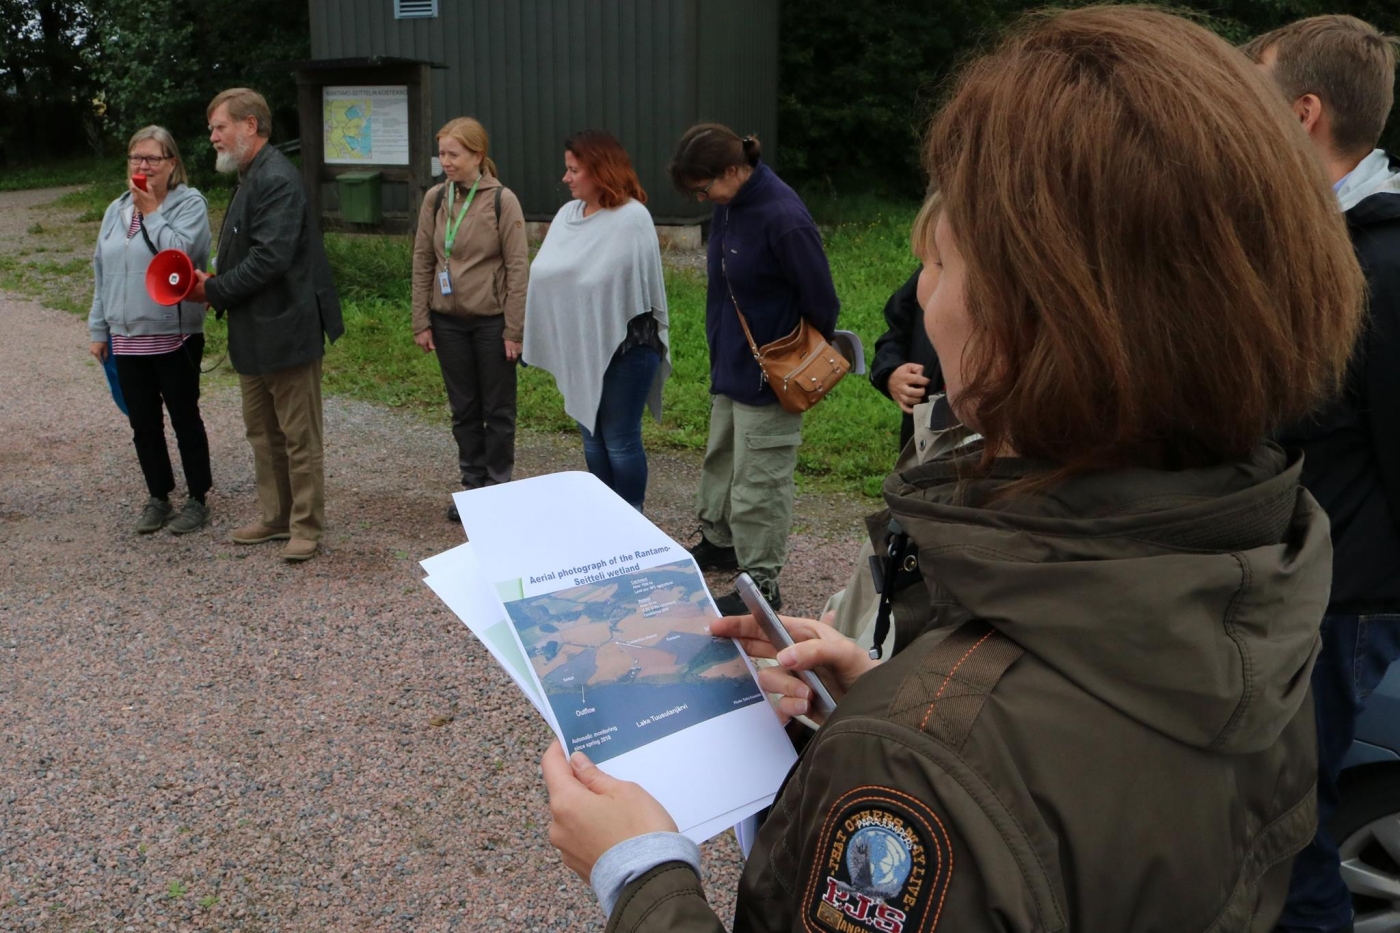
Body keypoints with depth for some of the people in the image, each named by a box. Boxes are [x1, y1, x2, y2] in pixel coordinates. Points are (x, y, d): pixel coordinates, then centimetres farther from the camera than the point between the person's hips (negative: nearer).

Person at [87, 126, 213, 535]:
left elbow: (179, 253, -24)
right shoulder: (117, 210, 12)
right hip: (127, 338, 6)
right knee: (143, 423, 11)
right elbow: (102, 271, 16)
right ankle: (159, 498, 23)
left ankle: (197, 499, 16)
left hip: (175, 336, -6)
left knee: (184, 418, 4)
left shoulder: (190, 204, -7)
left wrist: (151, 211, -14)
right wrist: (98, 328, 15)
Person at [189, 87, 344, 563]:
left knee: (299, 435, 1)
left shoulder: (276, 180, -17)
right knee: (262, 430, 17)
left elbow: (270, 257, -26)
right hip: (255, 332, 10)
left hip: (286, 329, -10)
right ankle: (276, 517, 29)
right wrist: (213, 287, 0)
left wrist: (214, 291, -15)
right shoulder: (251, 178, 14)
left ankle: (306, 526, 12)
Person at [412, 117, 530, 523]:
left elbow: (518, 268, -9)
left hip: (491, 321, -4)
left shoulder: (502, 200, -9)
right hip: (448, 321, 4)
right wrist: (421, 322, 3)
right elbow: (422, 262, 6)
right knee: (464, 409, 12)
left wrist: (514, 330, -11)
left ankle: (498, 489, 18)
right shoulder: (434, 199, 2)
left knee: (498, 410, 7)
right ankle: (472, 486, 24)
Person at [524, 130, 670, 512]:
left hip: (624, 345, -7)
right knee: (592, 437, 16)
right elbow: (548, 272, 4)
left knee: (620, 440, 2)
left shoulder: (632, 219, -13)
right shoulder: (568, 214, 7)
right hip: (580, 345, 7)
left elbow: (640, 287, -17)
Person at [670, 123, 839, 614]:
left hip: (768, 377, -9)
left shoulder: (784, 219, -24)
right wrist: (719, 349, 14)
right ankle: (718, 542, 43)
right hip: (729, 367, 9)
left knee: (758, 483, 1)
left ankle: (761, 584, 15)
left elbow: (822, 303, -17)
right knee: (720, 460, 23)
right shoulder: (729, 206, 1)